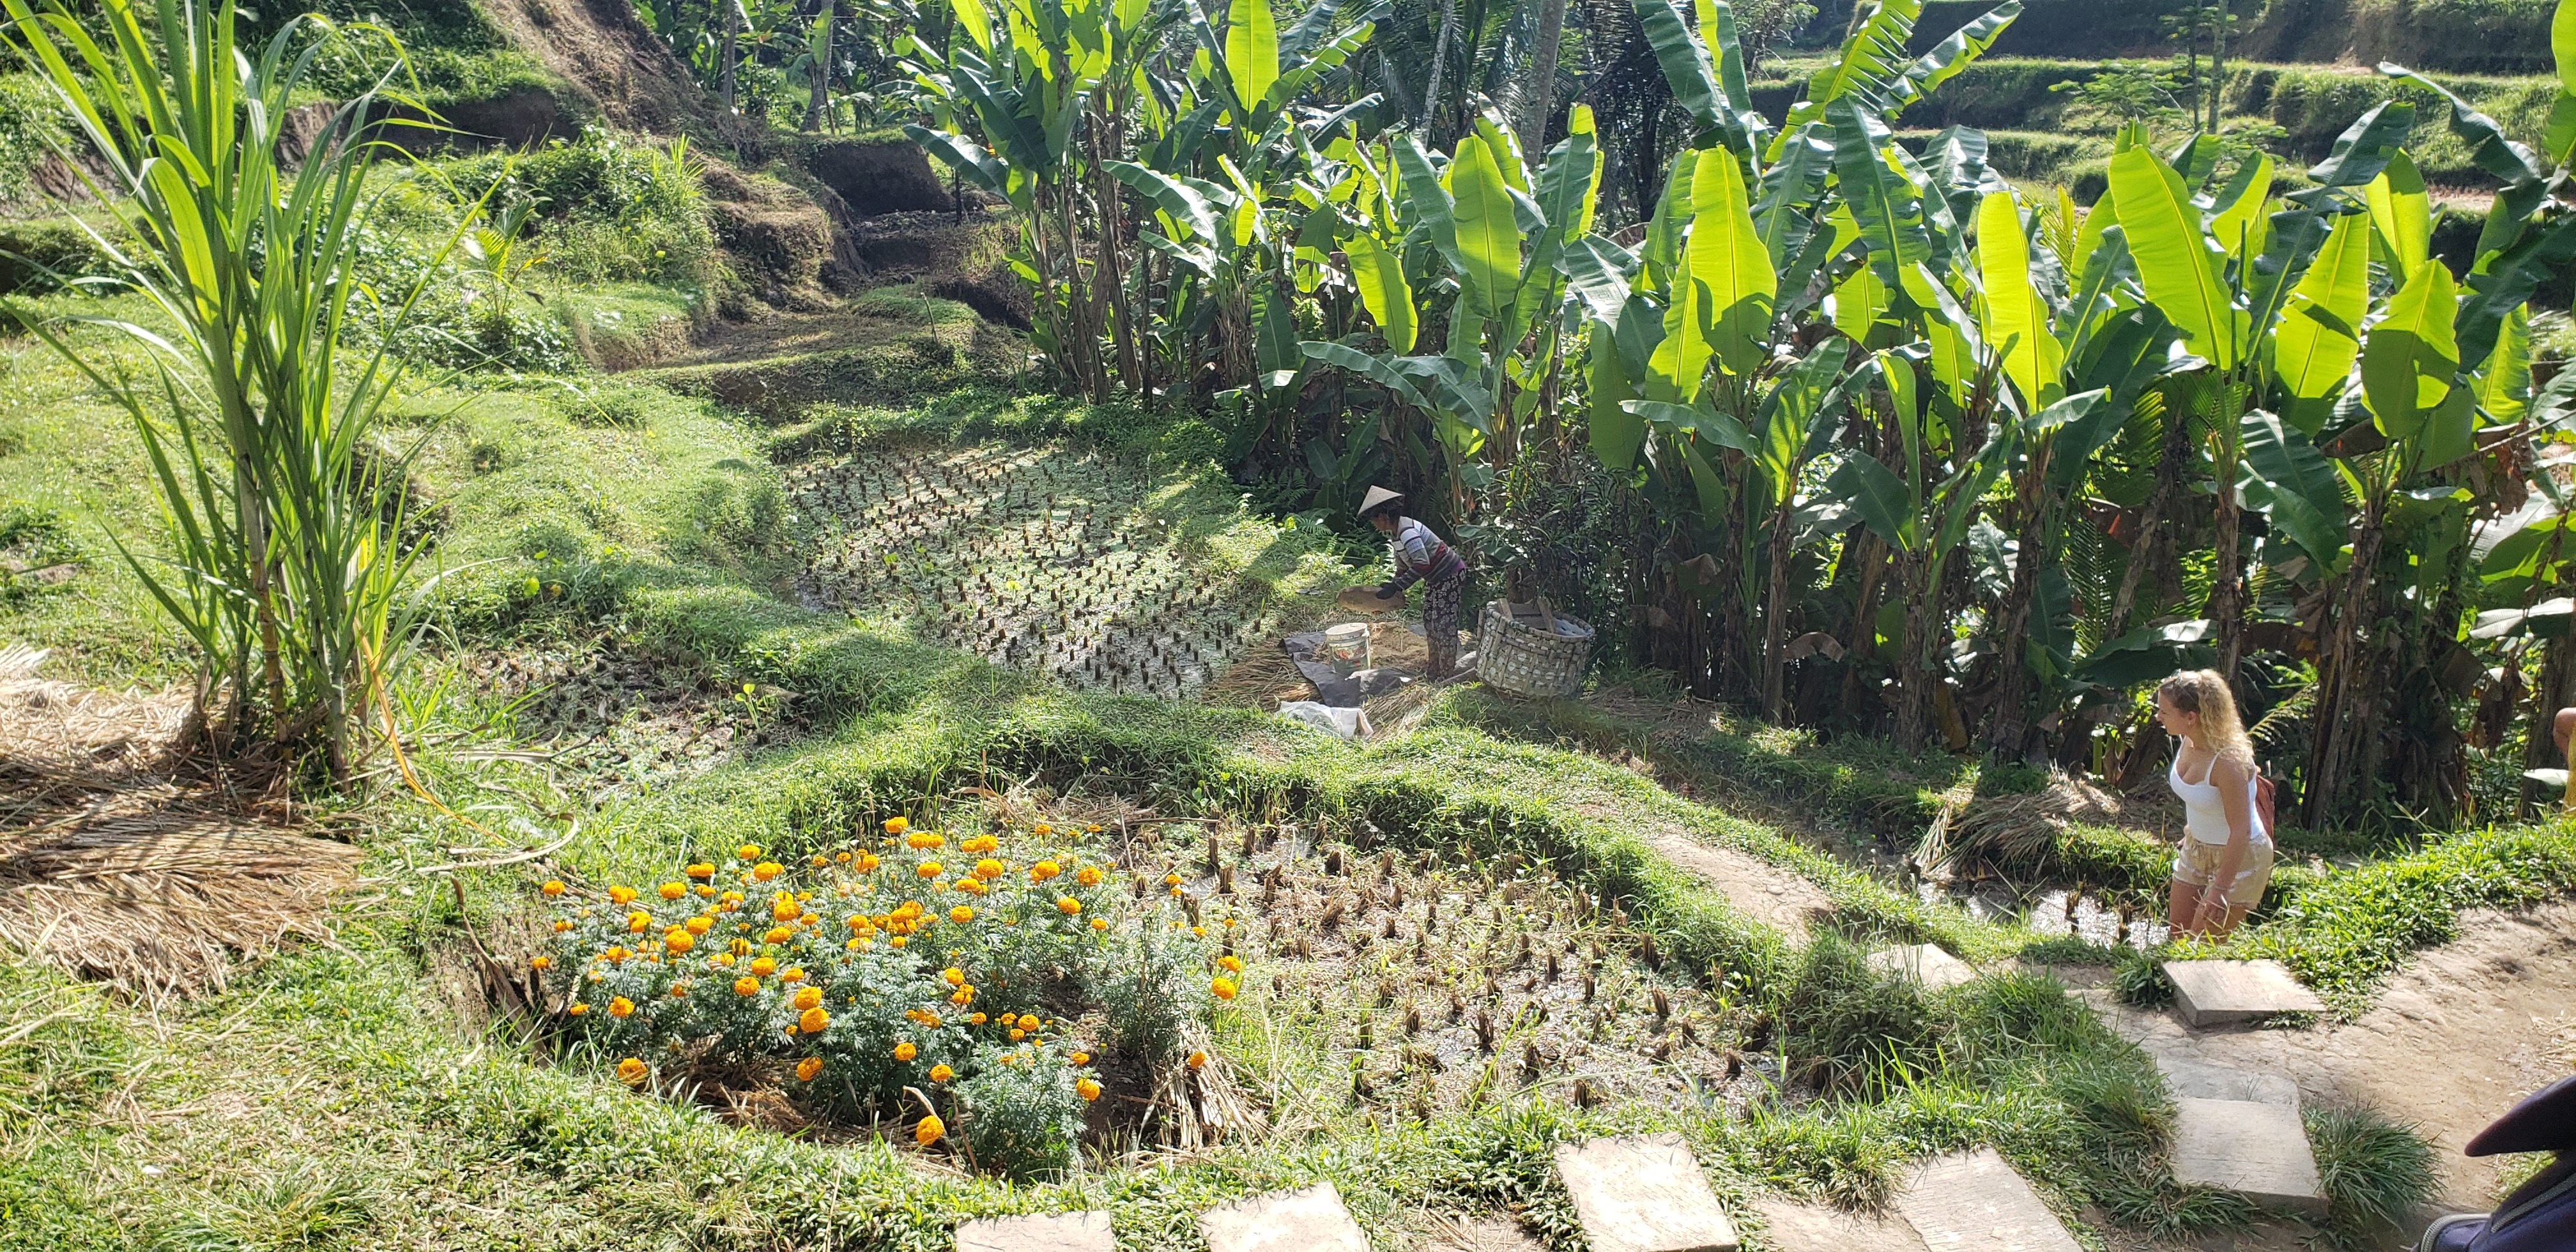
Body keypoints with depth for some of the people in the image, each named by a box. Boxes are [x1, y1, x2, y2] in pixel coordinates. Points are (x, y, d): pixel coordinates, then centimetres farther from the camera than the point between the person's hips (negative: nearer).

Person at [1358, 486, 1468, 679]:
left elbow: (1422, 564, -35)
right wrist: (1391, 586, 3)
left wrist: (1396, 587, -33)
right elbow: (1403, 566, 15)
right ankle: (1435, 671, 24)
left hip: (1450, 576, -10)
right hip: (1434, 579, 11)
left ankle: (1446, 676, 1)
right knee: (1430, 621, 14)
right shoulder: (1395, 534, 5)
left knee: (1445, 626, -6)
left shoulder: (1407, 531, -27)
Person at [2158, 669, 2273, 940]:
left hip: (2239, 857, -8)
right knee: (2178, 936, 12)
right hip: (2196, 848, 8)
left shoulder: (2228, 761, -33)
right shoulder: (2188, 741, -9)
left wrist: (2220, 889, -28)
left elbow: (2241, 831, -29)